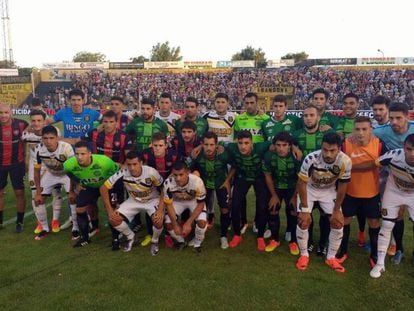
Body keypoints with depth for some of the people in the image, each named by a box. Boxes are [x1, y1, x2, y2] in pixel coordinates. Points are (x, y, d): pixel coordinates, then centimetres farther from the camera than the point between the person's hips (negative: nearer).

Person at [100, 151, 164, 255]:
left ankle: (155, 241, 5)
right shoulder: (122, 173, -27)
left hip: (152, 200, -3)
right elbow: (103, 188, -17)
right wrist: (110, 211, -17)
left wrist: (161, 209, -28)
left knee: (158, 220, -30)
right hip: (134, 200, 3)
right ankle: (130, 236, 18)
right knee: (114, 219, -14)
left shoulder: (151, 172, -31)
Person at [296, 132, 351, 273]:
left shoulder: (345, 161, -30)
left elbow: (342, 186, -13)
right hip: (309, 189, -2)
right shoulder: (311, 159, -36)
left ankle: (331, 257, 17)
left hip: (329, 191, 2)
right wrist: (305, 209, -18)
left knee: (338, 223, -3)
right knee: (303, 222, -10)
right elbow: (302, 183, -22)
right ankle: (304, 255, 14)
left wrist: (336, 210, -6)